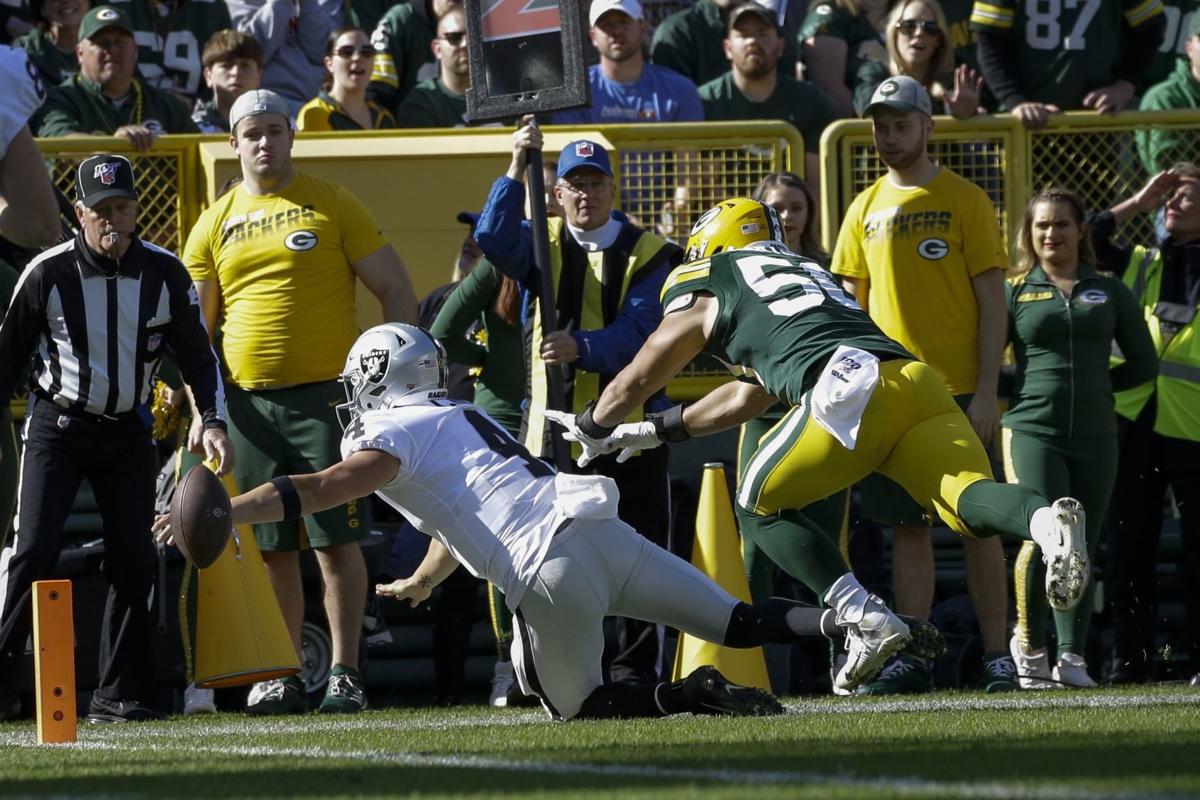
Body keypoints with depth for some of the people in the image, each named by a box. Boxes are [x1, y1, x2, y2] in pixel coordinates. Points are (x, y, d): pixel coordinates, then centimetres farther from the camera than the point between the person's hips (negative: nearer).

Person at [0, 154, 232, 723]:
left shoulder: (165, 275, -4)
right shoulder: (48, 274, -11)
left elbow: (197, 355, 4)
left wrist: (213, 422, -8)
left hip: (128, 431, 3)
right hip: (56, 426, -3)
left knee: (133, 562, -1)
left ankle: (118, 695, 7)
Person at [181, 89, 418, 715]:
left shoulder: (331, 206, 3)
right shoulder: (215, 224, 12)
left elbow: (395, 291, 3)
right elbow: (197, 327, 15)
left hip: (326, 395, -3)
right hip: (249, 403, 3)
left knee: (336, 539, -6)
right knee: (272, 547, 4)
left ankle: (345, 673, -1)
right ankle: (281, 676, 10)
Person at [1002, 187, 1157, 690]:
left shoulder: (1109, 292, 12)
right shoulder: (1013, 292, 7)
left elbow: (1143, 364, 15)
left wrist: (1094, 384, 8)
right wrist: (1021, 388, -2)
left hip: (1095, 436, 3)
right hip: (1032, 432, -3)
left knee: (1082, 548, 3)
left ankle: (1072, 657, 10)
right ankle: (1029, 644, 1)